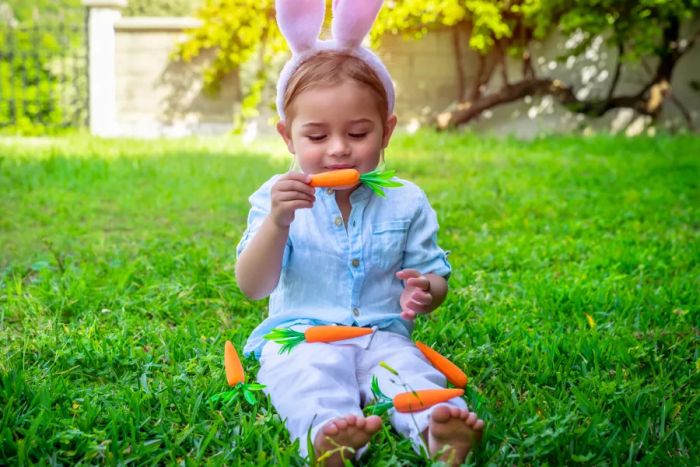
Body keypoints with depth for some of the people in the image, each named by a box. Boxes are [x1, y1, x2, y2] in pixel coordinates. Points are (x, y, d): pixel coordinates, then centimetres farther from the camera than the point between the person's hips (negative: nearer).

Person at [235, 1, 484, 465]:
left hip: (382, 335, 1)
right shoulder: (278, 199, 3)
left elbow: (435, 275, 10)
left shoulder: (405, 202, 6)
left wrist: (425, 291, -17)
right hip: (299, 335, -1)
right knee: (309, 373, -34)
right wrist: (276, 223, -24)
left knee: (409, 368, -31)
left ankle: (435, 429, -58)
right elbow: (253, 287, -6)